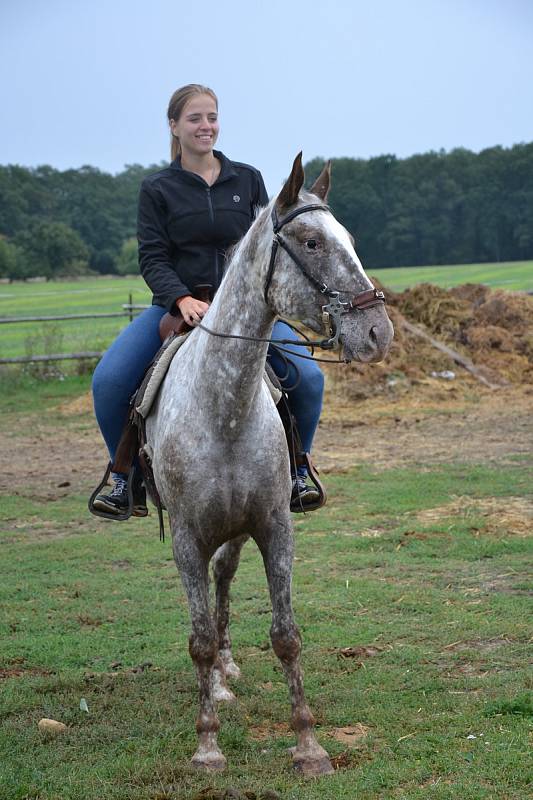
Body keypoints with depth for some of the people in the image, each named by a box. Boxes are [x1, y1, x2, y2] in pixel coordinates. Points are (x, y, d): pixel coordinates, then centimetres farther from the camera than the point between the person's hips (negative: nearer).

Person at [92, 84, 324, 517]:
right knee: (108, 381, -22)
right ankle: (127, 479, 0)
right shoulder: (157, 189, 3)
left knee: (308, 377, -20)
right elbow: (152, 258, -4)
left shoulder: (248, 179, 8)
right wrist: (183, 300, -22)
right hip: (177, 306, -1)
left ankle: (296, 471, 5)